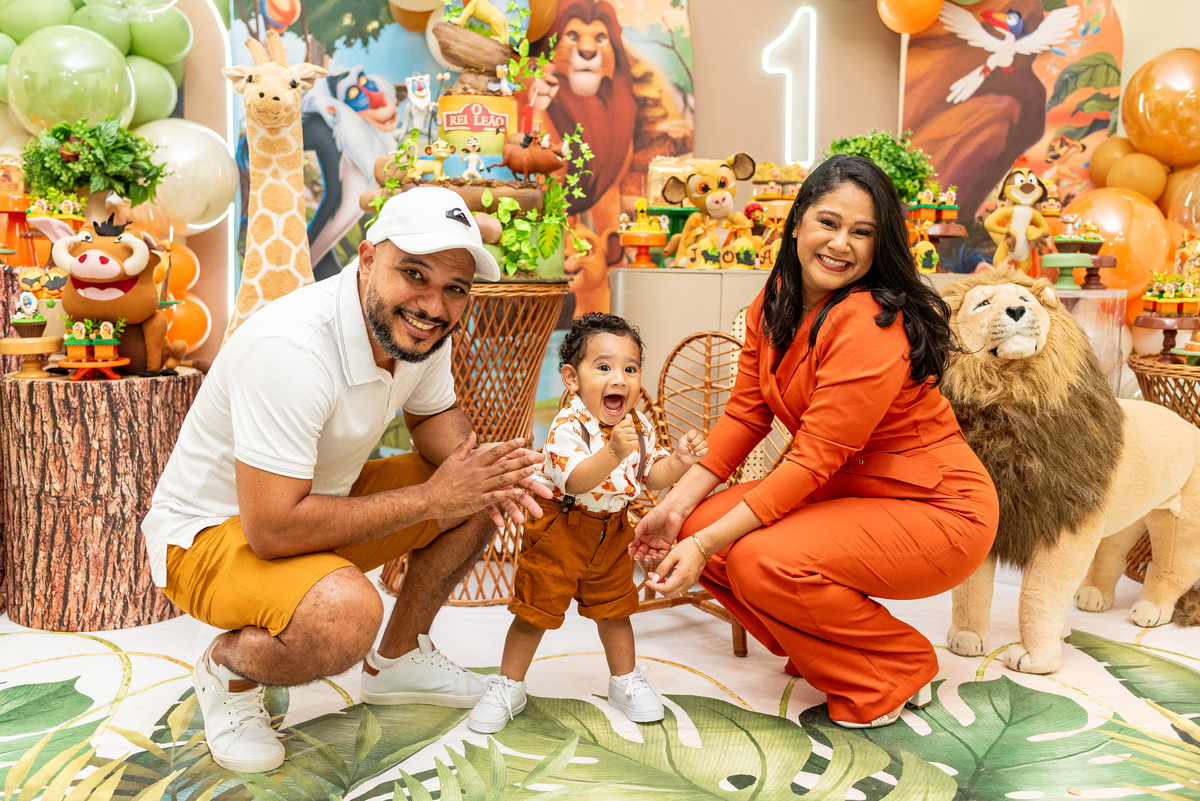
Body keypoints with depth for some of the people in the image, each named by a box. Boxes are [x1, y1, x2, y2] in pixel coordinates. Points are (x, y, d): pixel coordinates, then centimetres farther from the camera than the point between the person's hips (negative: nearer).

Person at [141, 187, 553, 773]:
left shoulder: (419, 327, -9)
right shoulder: (290, 348, -35)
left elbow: (435, 415, 9)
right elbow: (273, 529, -35)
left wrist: (479, 470, -15)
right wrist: (429, 499, -28)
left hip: (321, 499, 8)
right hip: (209, 531, -8)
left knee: (483, 496, -1)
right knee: (346, 613, -37)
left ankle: (397, 659, 19)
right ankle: (227, 669, -1)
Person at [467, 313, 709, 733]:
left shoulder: (639, 426, -4)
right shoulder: (568, 425, -25)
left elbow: (652, 476, 3)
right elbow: (575, 482, -37)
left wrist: (679, 459, -16)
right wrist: (614, 452, -50)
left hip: (611, 531, 5)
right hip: (558, 528, -5)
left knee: (614, 607, 16)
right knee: (535, 609, 3)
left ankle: (625, 680, 36)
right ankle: (508, 687, 21)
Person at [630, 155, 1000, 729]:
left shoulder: (872, 326, -25)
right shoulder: (775, 304, 1)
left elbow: (814, 459, -27)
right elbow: (745, 413, 2)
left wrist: (708, 545, -27)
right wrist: (678, 505, -6)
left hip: (936, 510, -8)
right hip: (844, 493, 8)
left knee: (760, 562, -28)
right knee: (701, 527, -8)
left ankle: (900, 668, 2)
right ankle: (829, 655, 13)